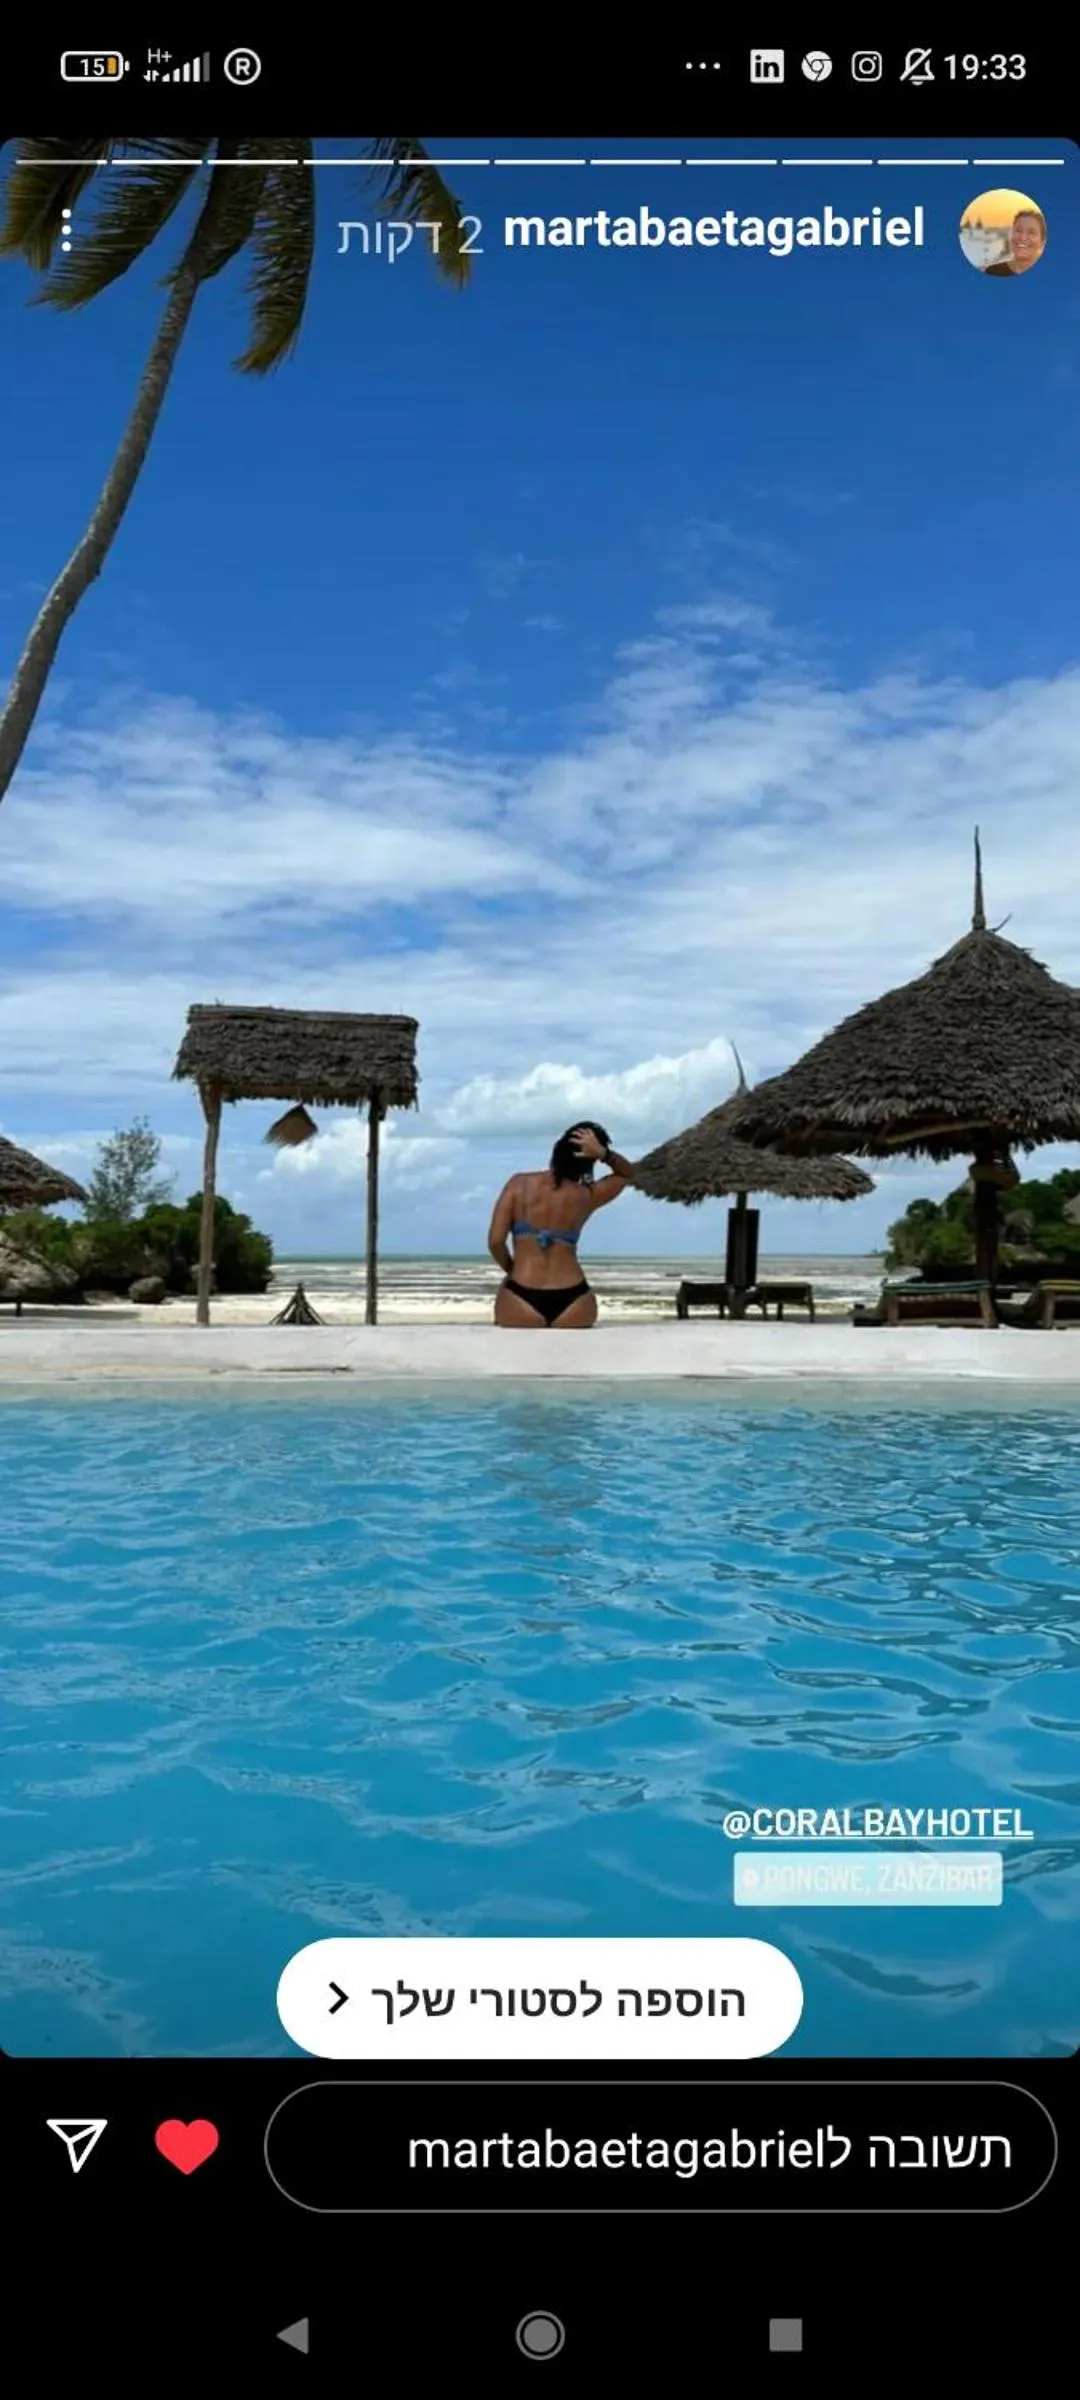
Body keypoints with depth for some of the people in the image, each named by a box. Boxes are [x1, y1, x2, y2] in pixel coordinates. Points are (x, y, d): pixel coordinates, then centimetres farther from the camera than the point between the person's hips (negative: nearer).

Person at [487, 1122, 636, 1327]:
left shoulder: (519, 1184, 2)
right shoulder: (586, 1197, 7)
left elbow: (495, 1241, -4)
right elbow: (627, 1174, 27)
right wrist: (604, 1153, 6)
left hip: (521, 1301, -1)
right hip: (573, 1303, 1)